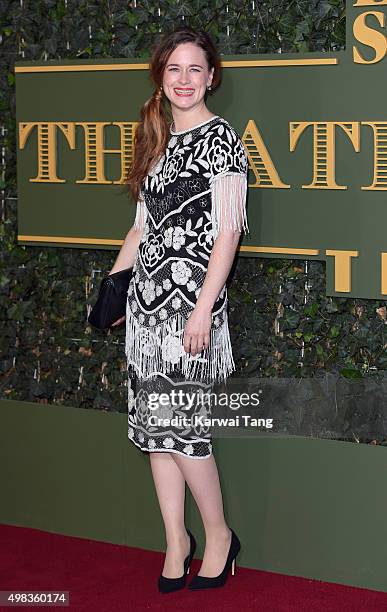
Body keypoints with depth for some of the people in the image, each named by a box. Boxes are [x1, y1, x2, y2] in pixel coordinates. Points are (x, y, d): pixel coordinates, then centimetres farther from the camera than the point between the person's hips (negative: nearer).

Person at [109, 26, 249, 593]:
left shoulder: (219, 136, -6)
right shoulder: (156, 138, 15)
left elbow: (228, 232, -12)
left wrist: (203, 309, -17)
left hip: (192, 296, -7)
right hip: (147, 296, 7)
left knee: (178, 418, -7)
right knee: (153, 418, 7)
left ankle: (219, 534, 11)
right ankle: (176, 539, 17)